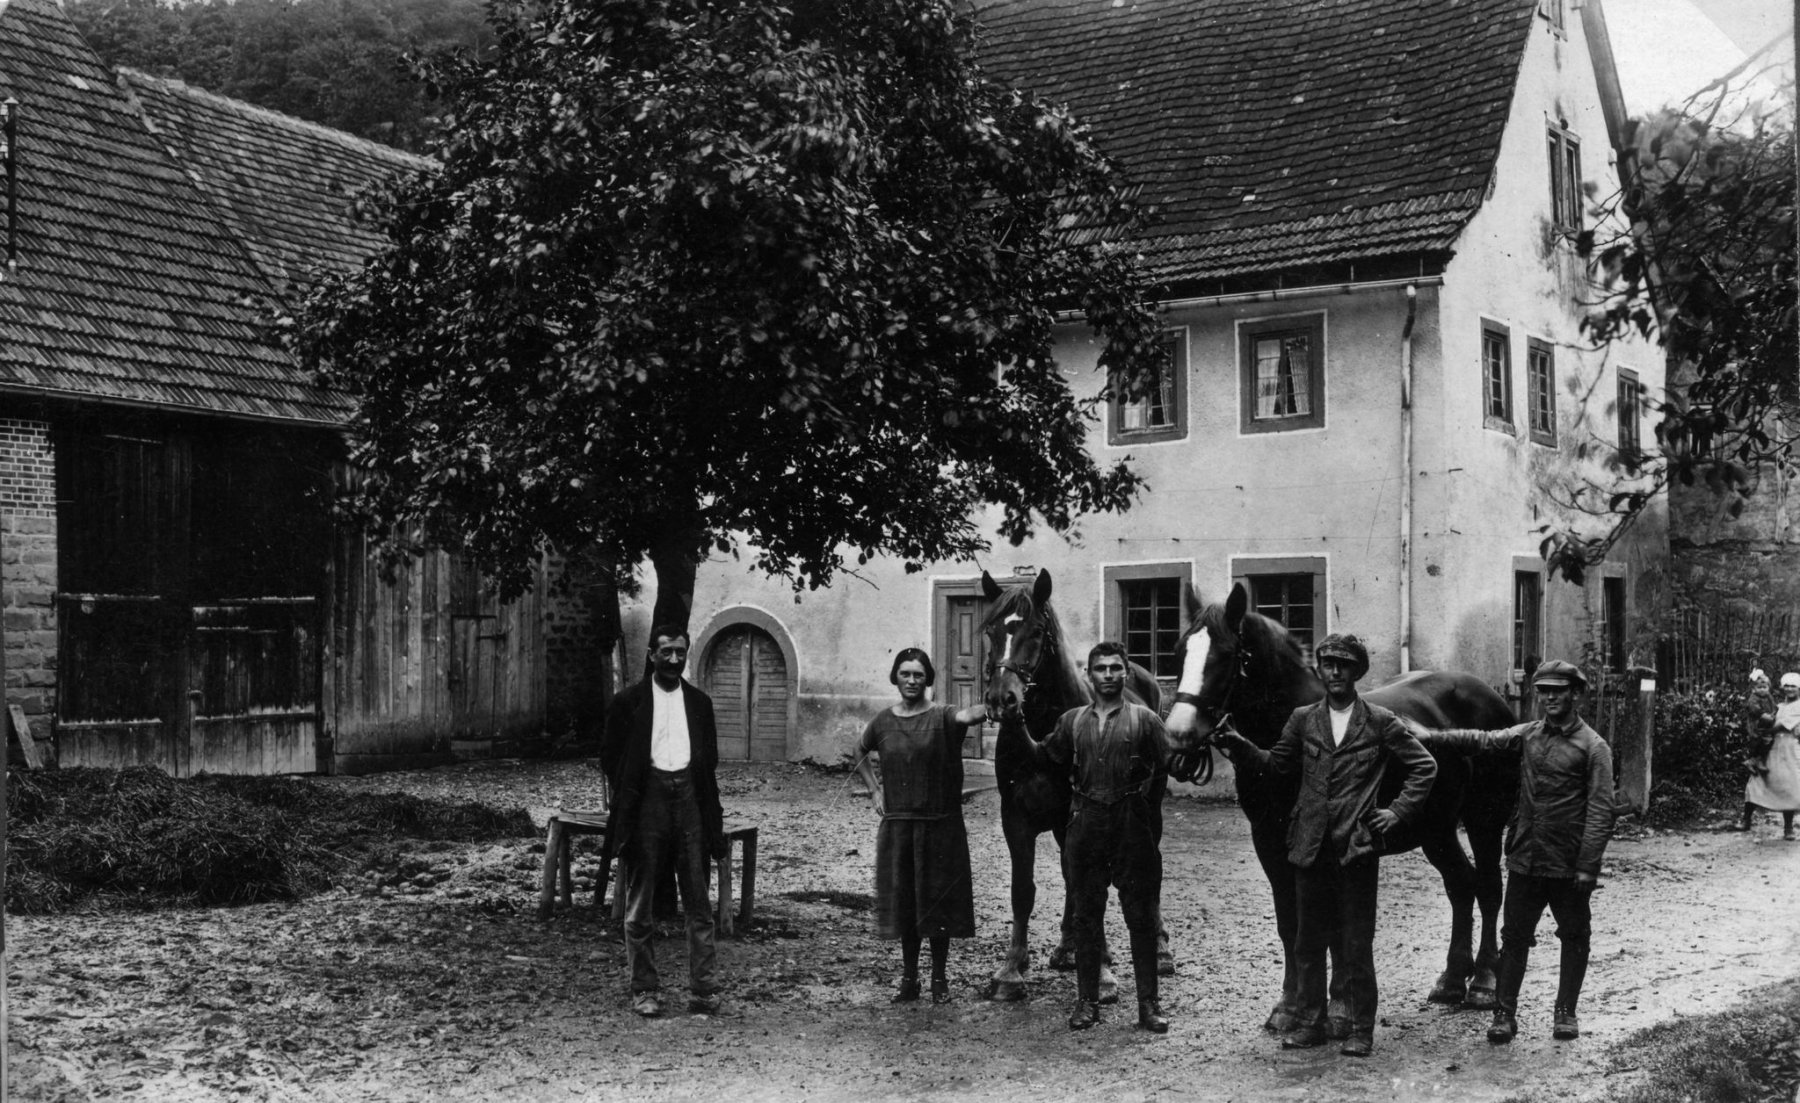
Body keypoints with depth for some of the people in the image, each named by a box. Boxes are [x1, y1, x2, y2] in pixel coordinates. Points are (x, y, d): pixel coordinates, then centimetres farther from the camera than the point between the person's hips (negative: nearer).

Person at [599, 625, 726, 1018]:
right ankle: (645, 991, 11)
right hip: (646, 801, -2)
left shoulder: (699, 702, 12)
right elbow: (610, 756, 6)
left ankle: (703, 990, 2)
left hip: (690, 797, 2)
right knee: (640, 905, 3)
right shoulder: (629, 702, 4)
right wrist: (629, 795, -2)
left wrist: (714, 816, 6)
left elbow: (710, 759, 14)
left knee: (699, 903, 0)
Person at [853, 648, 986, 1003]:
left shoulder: (942, 717, -6)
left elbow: (968, 715, -29)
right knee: (904, 903, 8)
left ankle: (939, 979, 17)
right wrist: (875, 791, 12)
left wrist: (991, 705, -51)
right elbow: (861, 753, 23)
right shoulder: (883, 721, 4)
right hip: (896, 825, 3)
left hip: (940, 825, -3)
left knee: (938, 903, 4)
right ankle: (908, 979, 20)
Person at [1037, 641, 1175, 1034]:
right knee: (1085, 916, 7)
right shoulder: (1071, 721, 10)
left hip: (1133, 825, -3)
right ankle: (1086, 1001, 16)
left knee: (1142, 918, 2)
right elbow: (1046, 759, 10)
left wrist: (1143, 793, -15)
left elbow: (1169, 766, -2)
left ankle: (1149, 1004, 10)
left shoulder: (1144, 719, 1)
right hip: (1085, 825, 3)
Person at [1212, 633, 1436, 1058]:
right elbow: (1275, 762, 13)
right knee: (1308, 942, 10)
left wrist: (1399, 811, -2)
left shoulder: (1380, 721, 0)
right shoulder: (1303, 720, 8)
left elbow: (1425, 766, 5)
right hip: (1311, 847, 3)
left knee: (1357, 946, 2)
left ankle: (1360, 1029, 13)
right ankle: (1311, 1023, 21)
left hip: (1357, 848, -3)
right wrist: (1237, 745, -3)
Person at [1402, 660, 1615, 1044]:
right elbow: (1485, 741, 0)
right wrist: (1432, 737, -13)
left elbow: (1600, 811, -11)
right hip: (1525, 858, 4)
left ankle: (1566, 1012, 23)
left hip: (1569, 866, -4)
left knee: (1574, 937, 9)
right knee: (1514, 936, 5)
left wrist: (1587, 866, -16)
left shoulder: (1593, 746, -7)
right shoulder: (1527, 735, 8)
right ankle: (1504, 1013, 10)